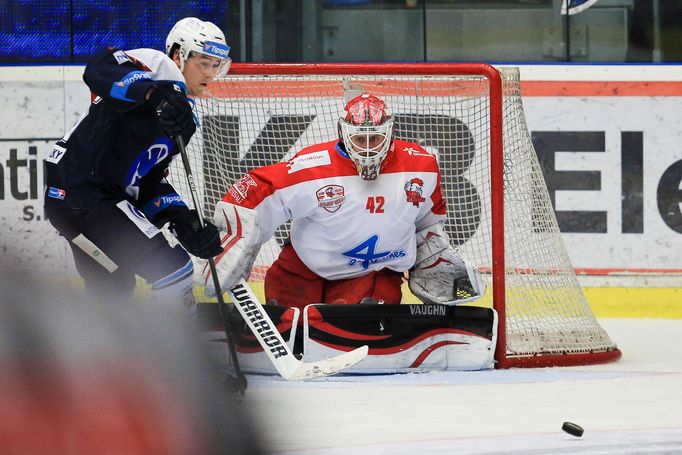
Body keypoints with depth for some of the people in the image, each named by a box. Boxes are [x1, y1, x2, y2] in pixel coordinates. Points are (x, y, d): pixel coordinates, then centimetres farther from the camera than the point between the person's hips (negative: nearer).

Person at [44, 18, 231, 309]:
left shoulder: (184, 116, 18)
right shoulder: (160, 67, -10)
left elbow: (150, 180, 18)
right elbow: (100, 69, -30)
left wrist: (181, 219, 2)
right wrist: (154, 93, -45)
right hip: (84, 198, -11)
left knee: (113, 290, 28)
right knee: (172, 269, -13)